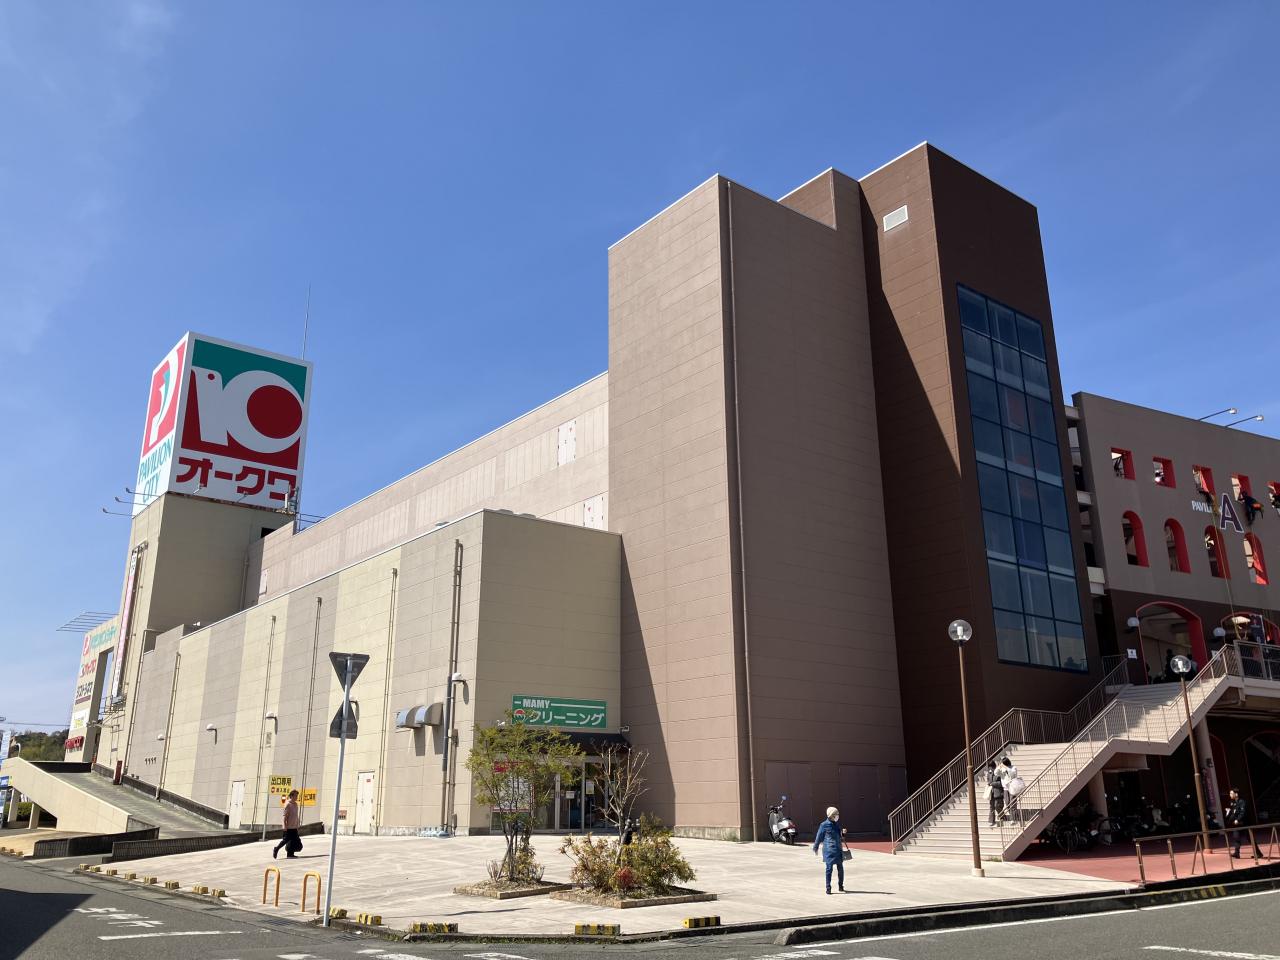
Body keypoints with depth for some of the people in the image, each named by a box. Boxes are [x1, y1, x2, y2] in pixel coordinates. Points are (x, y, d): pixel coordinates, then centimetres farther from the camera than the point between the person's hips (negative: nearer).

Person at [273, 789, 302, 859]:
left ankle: (290, 854, 11)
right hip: (289, 827, -8)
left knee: (294, 840, 5)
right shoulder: (288, 804, -12)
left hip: (294, 827, 8)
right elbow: (285, 816, -15)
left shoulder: (295, 804, 12)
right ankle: (276, 850, 11)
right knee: (286, 839, -5)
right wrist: (285, 826, -18)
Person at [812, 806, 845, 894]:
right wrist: (816, 847, 6)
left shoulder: (837, 823, 8)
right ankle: (828, 888, 5)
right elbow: (819, 836, 0)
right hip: (829, 850, -5)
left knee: (840, 868, 9)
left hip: (838, 849, 5)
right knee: (829, 868, -4)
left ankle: (841, 886, 25)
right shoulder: (824, 825, -9)